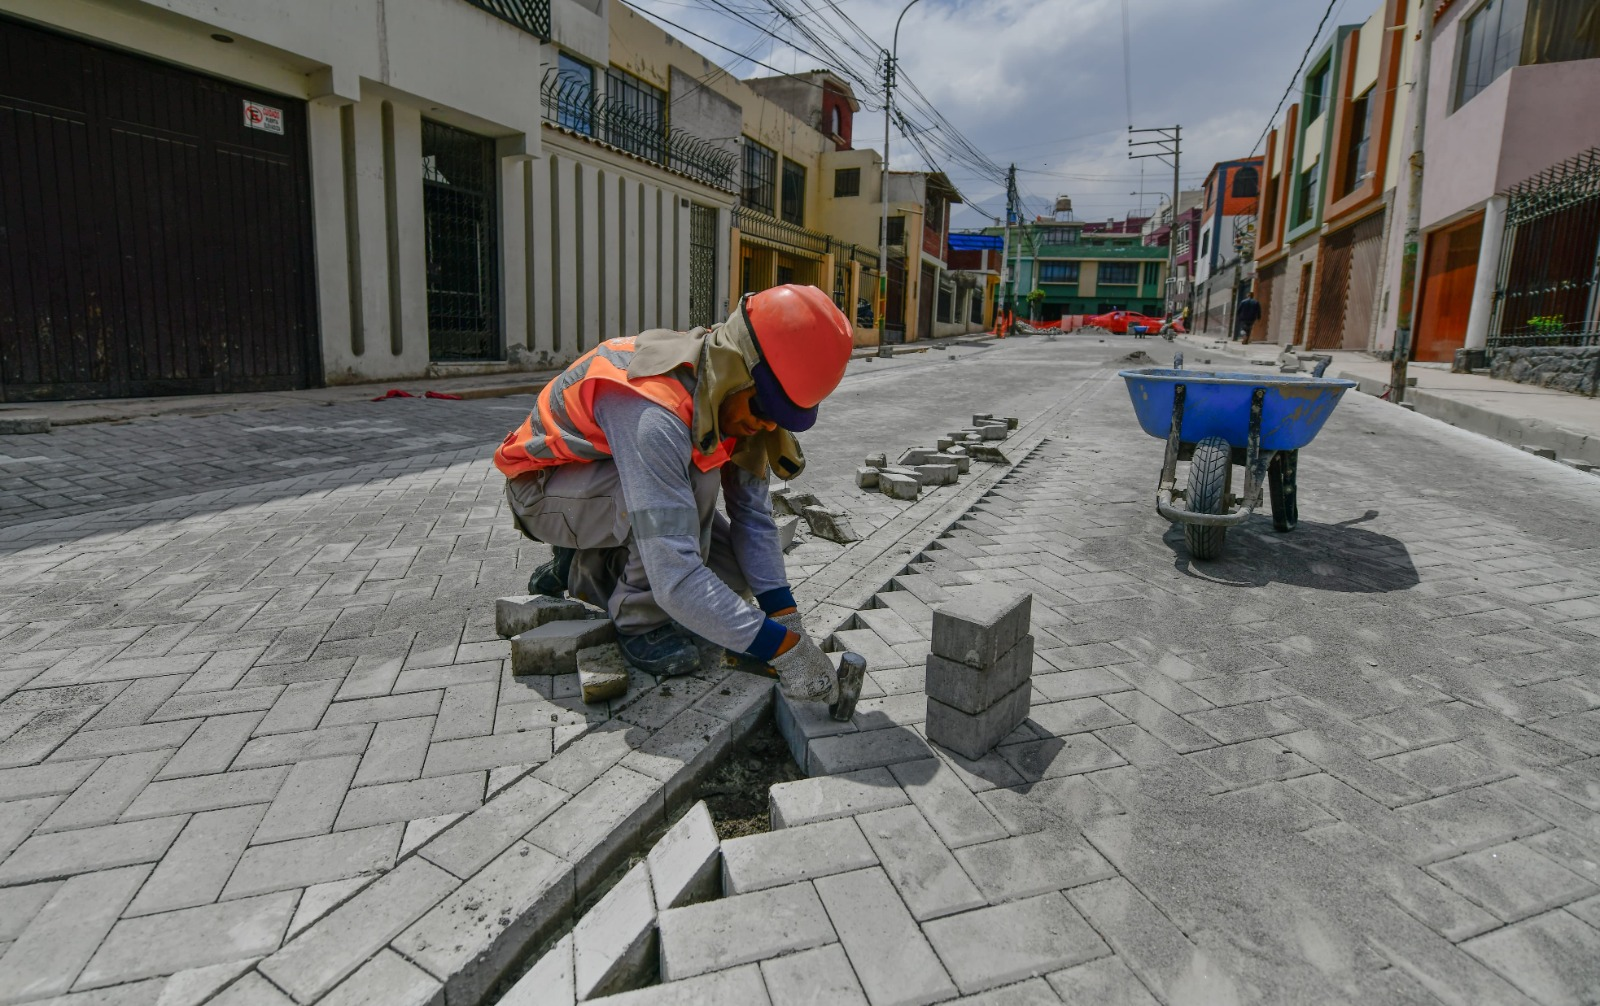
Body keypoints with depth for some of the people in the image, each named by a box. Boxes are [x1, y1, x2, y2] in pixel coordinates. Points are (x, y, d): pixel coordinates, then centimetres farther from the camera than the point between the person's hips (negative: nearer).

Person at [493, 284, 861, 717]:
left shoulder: (734, 397, -15)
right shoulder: (654, 414, -40)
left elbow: (753, 514, -10)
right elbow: (675, 578, -45)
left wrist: (786, 614, -20)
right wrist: (784, 648, -41)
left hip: (615, 486, 8)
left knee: (735, 574, -5)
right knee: (694, 478, -34)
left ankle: (583, 569, 13)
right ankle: (640, 620, -13)